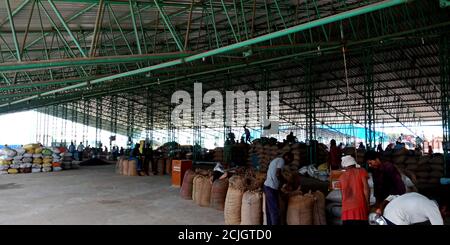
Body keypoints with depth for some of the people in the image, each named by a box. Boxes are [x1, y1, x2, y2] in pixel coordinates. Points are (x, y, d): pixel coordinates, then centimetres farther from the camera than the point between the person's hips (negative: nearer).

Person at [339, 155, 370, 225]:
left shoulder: (342, 176, 19)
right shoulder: (361, 171, 8)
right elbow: (366, 188, -4)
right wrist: (367, 204, 2)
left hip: (346, 210, 3)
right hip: (360, 208, -3)